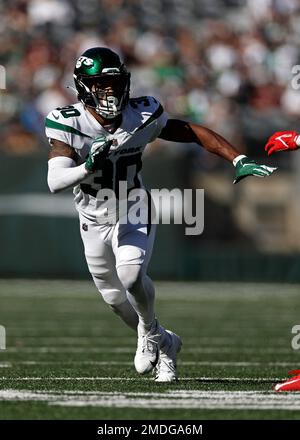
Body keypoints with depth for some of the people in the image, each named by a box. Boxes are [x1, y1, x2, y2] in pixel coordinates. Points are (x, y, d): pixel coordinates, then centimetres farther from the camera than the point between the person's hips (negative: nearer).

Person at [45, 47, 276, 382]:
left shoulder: (142, 116, -18)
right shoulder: (68, 124, -24)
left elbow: (194, 133, -5)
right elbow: (54, 182, -35)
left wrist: (238, 161, -13)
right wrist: (88, 166, -54)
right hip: (94, 220, 1)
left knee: (131, 275, -27)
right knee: (115, 298, 12)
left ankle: (150, 332, 5)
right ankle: (163, 344, 39)